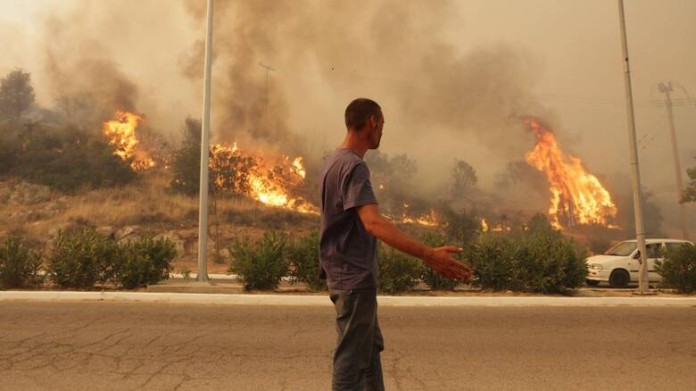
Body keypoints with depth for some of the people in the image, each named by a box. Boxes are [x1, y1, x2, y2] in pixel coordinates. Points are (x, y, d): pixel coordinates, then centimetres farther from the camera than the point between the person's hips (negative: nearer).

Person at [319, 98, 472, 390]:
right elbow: (373, 223, -33)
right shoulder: (354, 166, -19)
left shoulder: (335, 160, 12)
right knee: (352, 357, -1)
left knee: (371, 347, 20)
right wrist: (428, 255, -39)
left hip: (352, 275, 10)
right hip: (354, 277, -10)